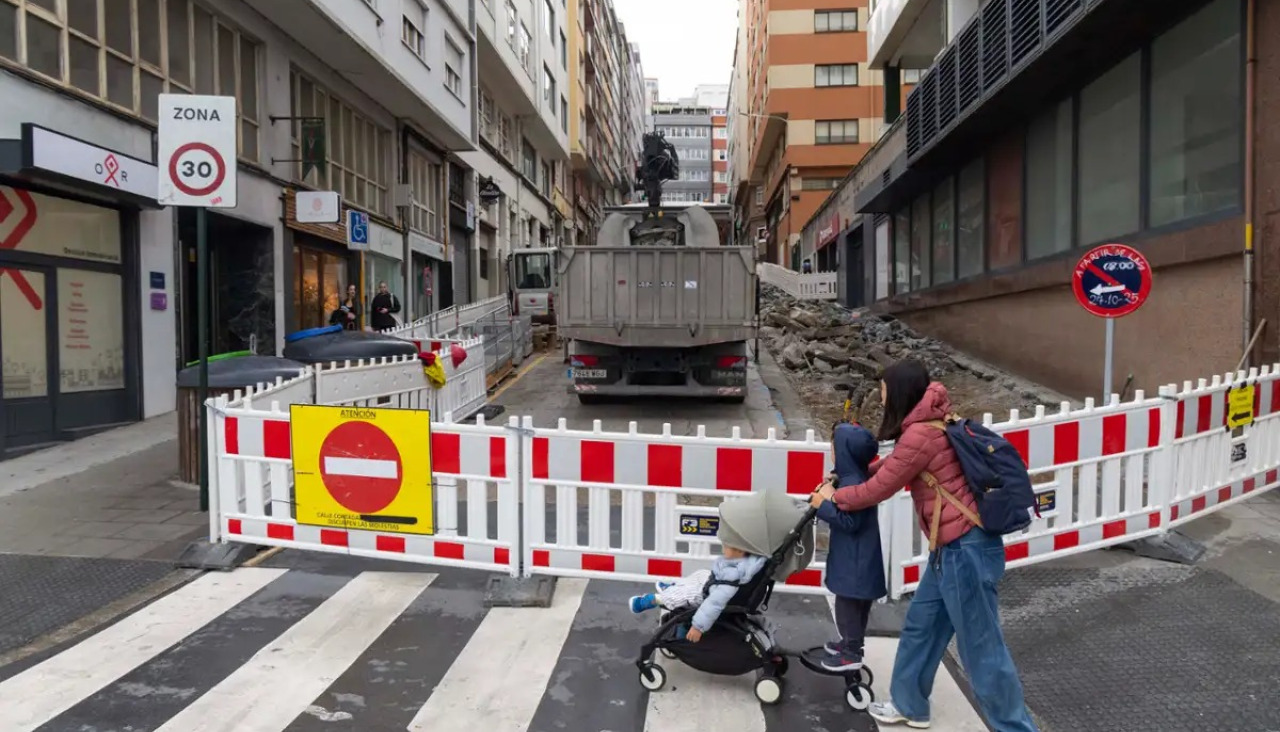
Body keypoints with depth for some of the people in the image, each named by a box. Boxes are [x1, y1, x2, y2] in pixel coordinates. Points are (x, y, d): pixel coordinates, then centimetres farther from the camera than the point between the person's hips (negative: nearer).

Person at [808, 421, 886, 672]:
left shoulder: (852, 483, -25)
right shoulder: (855, 477, 6)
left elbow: (849, 522, -26)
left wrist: (823, 505, -22)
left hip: (855, 559, -10)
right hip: (856, 556, 10)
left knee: (847, 603, 1)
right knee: (856, 603, 21)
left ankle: (852, 653, 11)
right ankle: (852, 642, 36)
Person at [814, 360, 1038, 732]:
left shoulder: (920, 435, -20)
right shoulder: (931, 423, 11)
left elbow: (876, 490, -10)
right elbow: (890, 466, 21)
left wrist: (834, 497, 6)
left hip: (965, 549, -10)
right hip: (953, 547, 10)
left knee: (981, 647, 2)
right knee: (920, 626, 19)